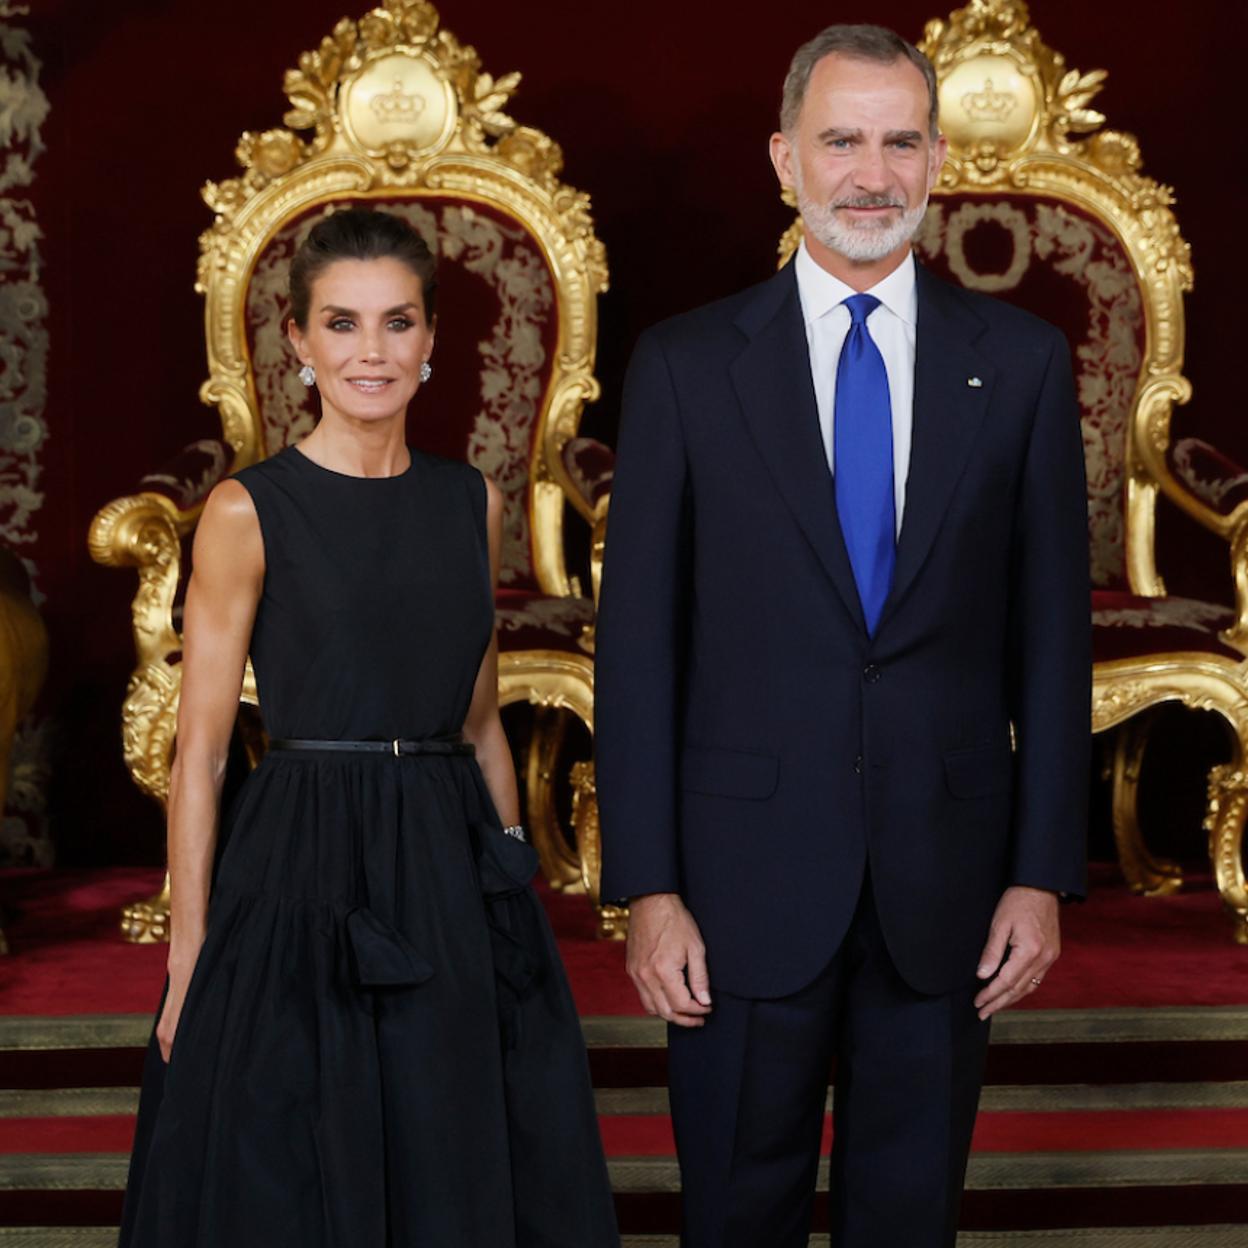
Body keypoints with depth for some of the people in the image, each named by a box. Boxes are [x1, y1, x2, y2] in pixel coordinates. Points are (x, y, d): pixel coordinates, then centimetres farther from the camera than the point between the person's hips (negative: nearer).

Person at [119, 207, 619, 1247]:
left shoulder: (473, 504, 8)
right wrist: (188, 959, -8)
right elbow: (200, 750, -5)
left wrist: (517, 891, 10)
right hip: (305, 880, -4)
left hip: (455, 874, 4)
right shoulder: (249, 512, -5)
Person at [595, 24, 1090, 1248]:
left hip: (946, 881, 1)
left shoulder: (1021, 362, 4)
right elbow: (639, 639, -1)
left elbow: (1052, 629, 4)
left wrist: (1042, 873, 0)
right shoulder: (686, 363, 0)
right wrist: (646, 888, -6)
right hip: (748, 875, -1)